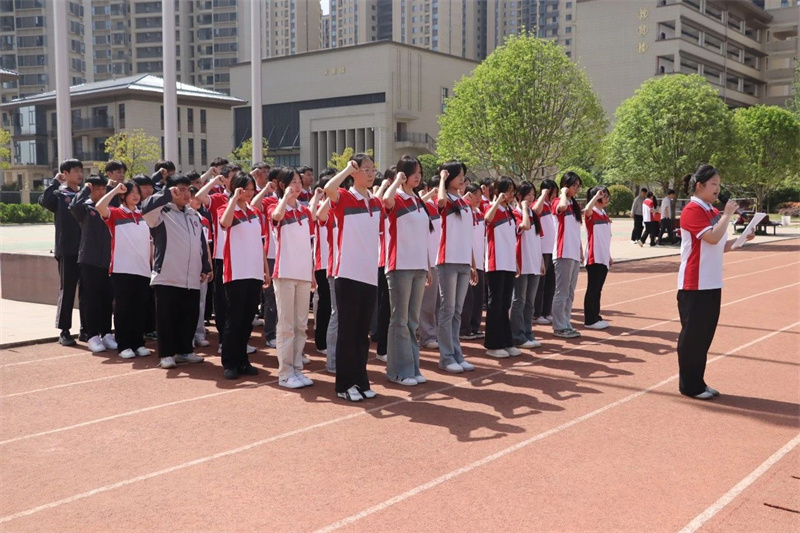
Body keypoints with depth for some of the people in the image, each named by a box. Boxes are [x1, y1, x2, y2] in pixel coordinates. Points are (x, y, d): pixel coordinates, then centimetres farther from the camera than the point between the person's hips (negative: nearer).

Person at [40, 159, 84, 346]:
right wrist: (56, 182, -14)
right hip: (67, 251, -4)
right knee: (67, 290, 0)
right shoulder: (59, 195, 2)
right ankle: (64, 331, 6)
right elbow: (44, 200, -20)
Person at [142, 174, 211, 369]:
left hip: (192, 279, 6)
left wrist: (205, 268, 15)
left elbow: (202, 243, 20)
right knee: (166, 317, 0)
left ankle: (184, 351, 22)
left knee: (189, 316, 10)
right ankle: (166, 354, 8)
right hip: (167, 277, -6)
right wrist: (167, 194, -20)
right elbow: (145, 208, -26)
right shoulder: (162, 212, -3)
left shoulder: (194, 215, 17)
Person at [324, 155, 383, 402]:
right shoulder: (343, 198, -6)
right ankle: (345, 384, 8)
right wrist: (348, 169, -16)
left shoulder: (376, 203, 12)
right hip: (348, 274, -6)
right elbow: (328, 189, -30)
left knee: (363, 331, 11)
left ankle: (361, 381, 19)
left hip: (370, 275, 6)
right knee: (347, 330, 0)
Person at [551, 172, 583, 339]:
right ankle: (559, 327, 2)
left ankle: (566, 325, 17)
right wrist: (564, 193, -14)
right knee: (561, 292, -4)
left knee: (570, 292, 11)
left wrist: (581, 251, 16)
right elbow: (562, 207, -33)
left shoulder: (575, 205, 16)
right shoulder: (558, 202, -7)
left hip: (574, 254, 8)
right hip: (563, 254, -8)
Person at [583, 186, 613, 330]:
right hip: (594, 258, -8)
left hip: (603, 257, 8)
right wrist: (597, 195, -31)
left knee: (598, 289, 13)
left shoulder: (604, 214, 15)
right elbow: (586, 210, -37)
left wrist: (609, 256, 19)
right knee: (592, 289, -3)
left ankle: (595, 317, 20)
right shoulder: (592, 213, -10)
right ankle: (589, 320, 3)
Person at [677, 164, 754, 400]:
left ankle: (698, 382, 23)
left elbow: (720, 246, 18)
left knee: (705, 334, 13)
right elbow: (712, 238, -24)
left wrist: (742, 239, 4)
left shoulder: (714, 212, 13)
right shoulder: (692, 210, -13)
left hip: (712, 284, 9)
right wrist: (727, 215, -14)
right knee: (692, 334, 0)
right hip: (694, 285, -8)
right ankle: (688, 385, 10)